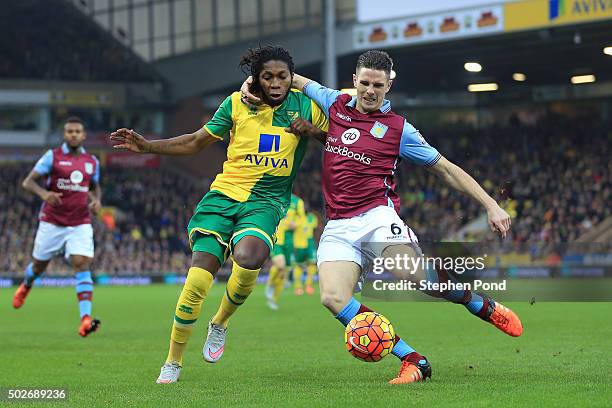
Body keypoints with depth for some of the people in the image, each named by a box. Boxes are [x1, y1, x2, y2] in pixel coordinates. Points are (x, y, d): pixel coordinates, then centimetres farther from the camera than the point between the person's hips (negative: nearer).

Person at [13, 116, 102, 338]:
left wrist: (96, 200, 2)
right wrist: (44, 193, -28)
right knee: (39, 265, 13)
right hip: (52, 223, -1)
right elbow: (28, 182, -8)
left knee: (82, 265, -16)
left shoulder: (92, 161, 7)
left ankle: (85, 320, -26)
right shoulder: (53, 156, -5)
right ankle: (26, 286, 51)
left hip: (80, 225, 1)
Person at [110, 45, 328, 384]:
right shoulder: (237, 104, 2)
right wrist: (146, 146, 5)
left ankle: (220, 323, -1)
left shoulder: (305, 107, 0)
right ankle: (173, 362, 5)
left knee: (248, 258, -33)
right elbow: (196, 142, 13)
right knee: (198, 277, -14)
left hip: (266, 201, -1)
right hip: (224, 193, 1)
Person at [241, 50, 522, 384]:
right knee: (333, 297, -25)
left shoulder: (398, 129, 6)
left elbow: (446, 169, 10)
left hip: (377, 217, -3)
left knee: (415, 275, -31)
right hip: (338, 228, 3)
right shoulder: (334, 104, 15)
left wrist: (490, 205, 4)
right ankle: (413, 361, -19)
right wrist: (251, 85, 11)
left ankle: (485, 307, -1)